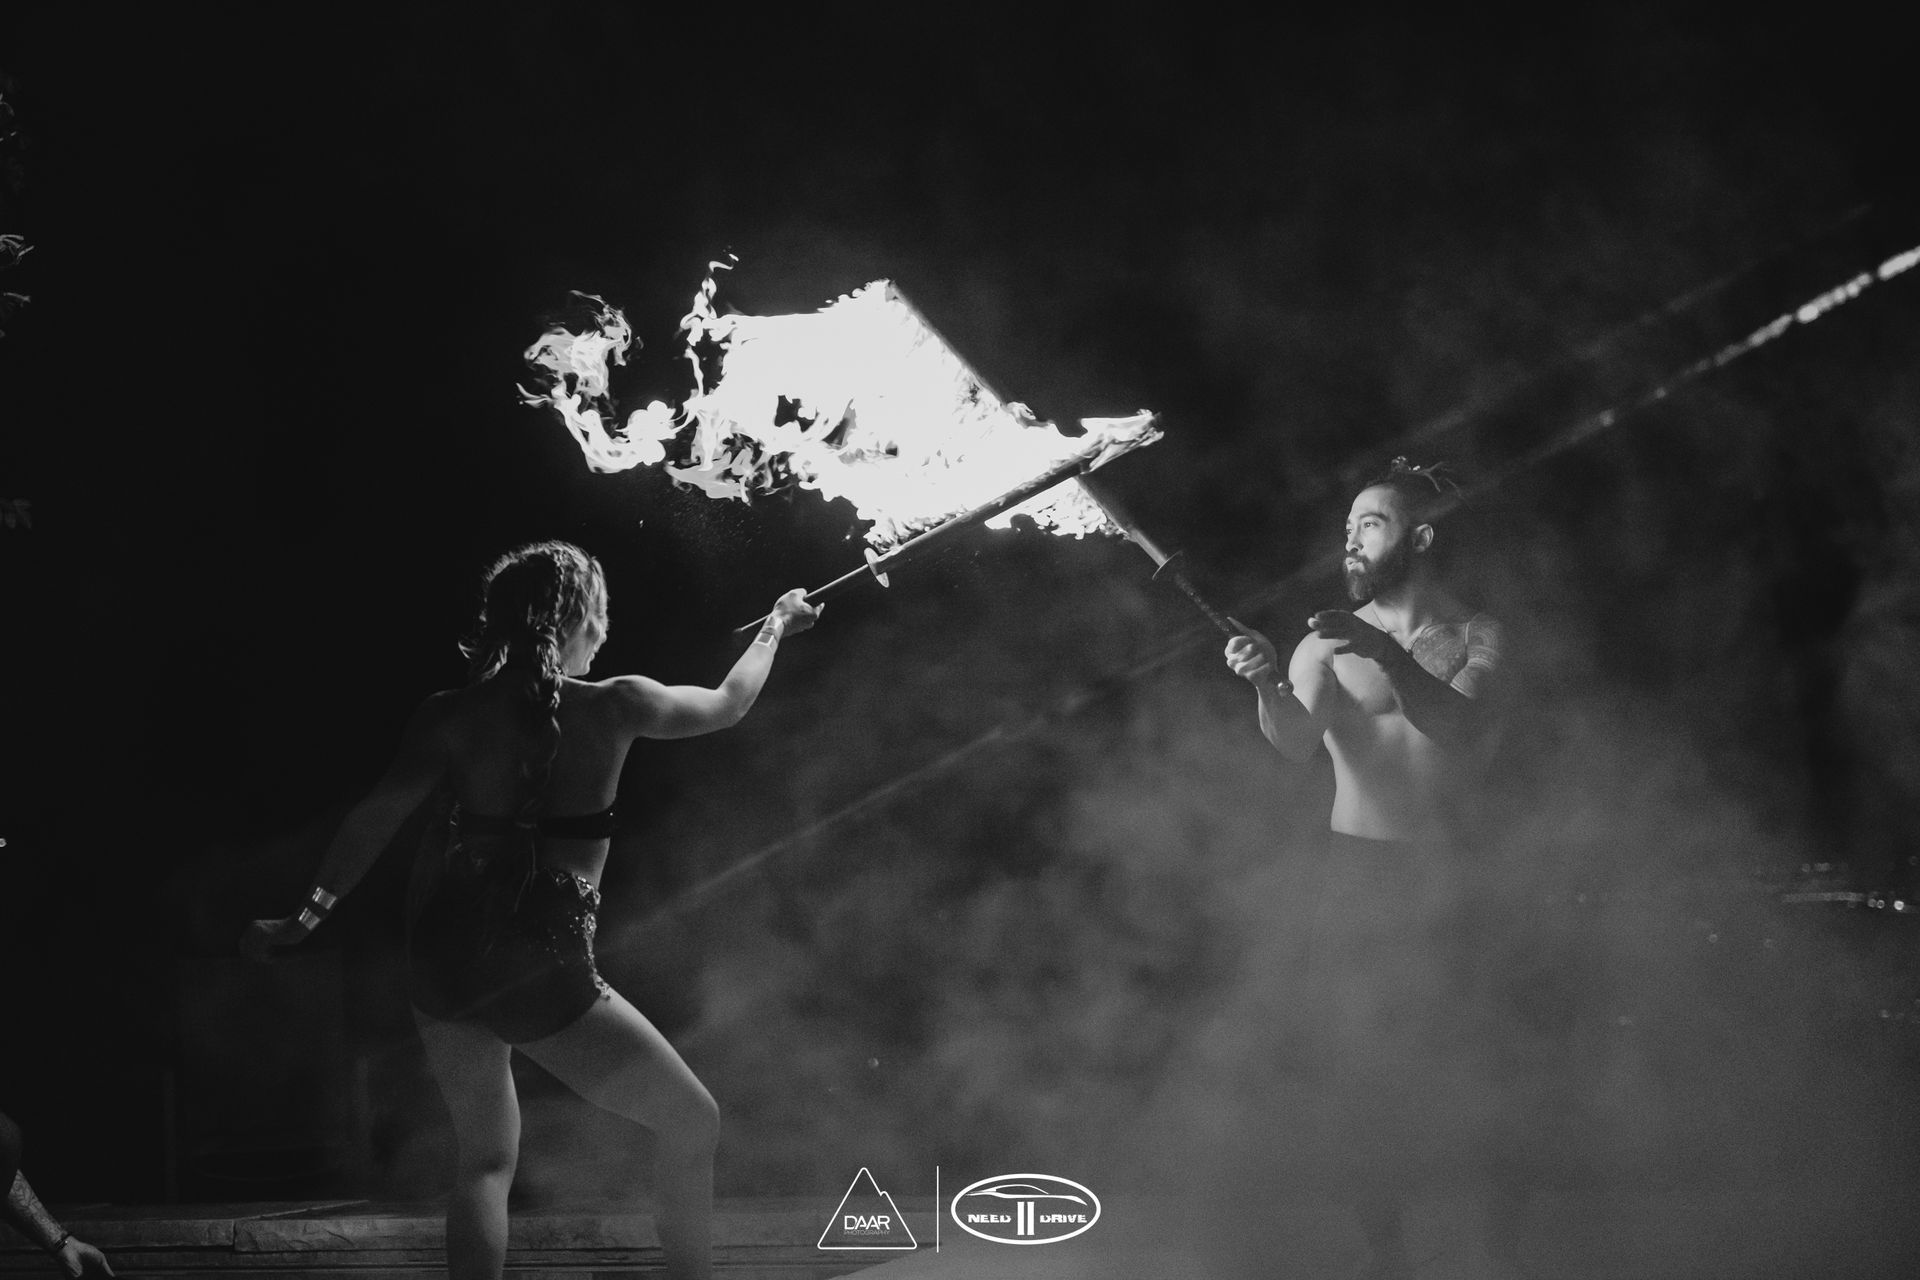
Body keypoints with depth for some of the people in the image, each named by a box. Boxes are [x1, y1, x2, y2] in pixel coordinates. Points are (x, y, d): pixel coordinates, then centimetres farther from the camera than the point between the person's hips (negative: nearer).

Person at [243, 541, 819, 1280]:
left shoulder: (453, 715, 2)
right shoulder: (612, 707, -4)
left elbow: (377, 817, -5)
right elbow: (728, 705, 13)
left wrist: (305, 918, 1)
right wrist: (775, 630, 30)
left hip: (445, 956, 4)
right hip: (546, 975, -4)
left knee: (484, 1159, 19)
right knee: (690, 1122, 14)